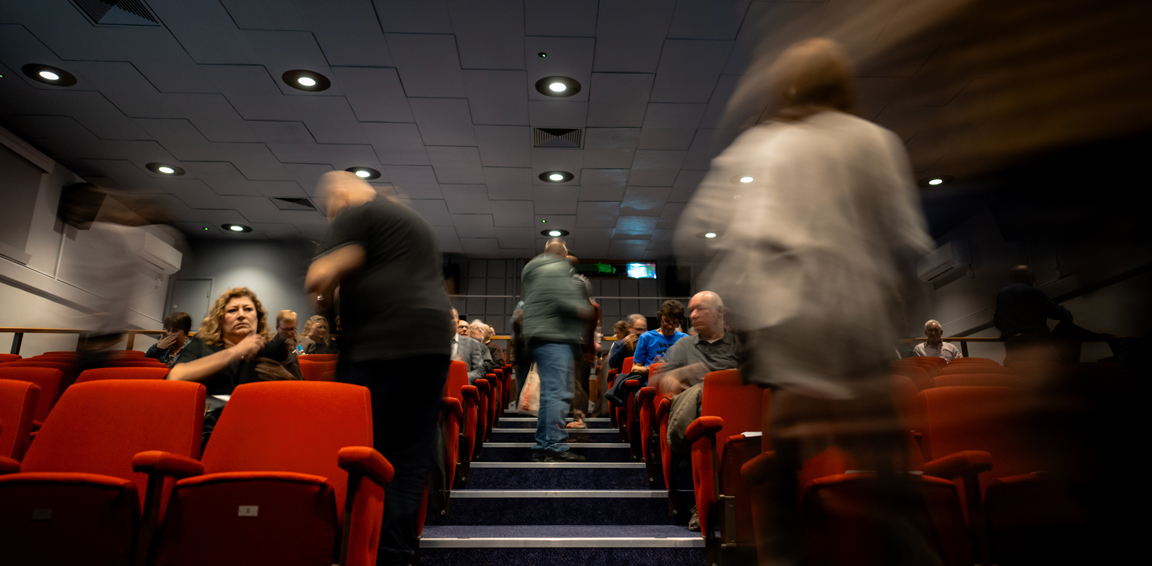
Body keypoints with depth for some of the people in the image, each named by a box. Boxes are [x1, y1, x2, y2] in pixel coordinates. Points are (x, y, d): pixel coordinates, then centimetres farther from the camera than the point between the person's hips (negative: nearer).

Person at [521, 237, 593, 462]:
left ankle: (542, 446, 17)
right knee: (557, 393, -13)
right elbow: (561, 300, -20)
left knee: (551, 393, 13)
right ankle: (555, 446, -16)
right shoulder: (556, 269, -8)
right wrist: (583, 309, -6)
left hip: (543, 338, 11)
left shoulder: (536, 270, 25)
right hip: (554, 337, -11)